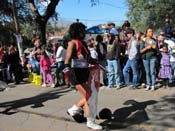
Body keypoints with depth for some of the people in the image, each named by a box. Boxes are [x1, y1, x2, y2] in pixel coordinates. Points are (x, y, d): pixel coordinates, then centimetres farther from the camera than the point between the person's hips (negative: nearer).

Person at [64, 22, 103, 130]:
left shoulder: (83, 43, 15)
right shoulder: (73, 43, -9)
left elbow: (88, 58, 25)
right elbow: (68, 57, -22)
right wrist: (67, 69, -36)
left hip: (84, 72, 8)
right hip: (76, 73, -8)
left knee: (90, 95, 10)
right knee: (88, 96, -6)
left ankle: (73, 110, 29)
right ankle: (90, 122, 7)